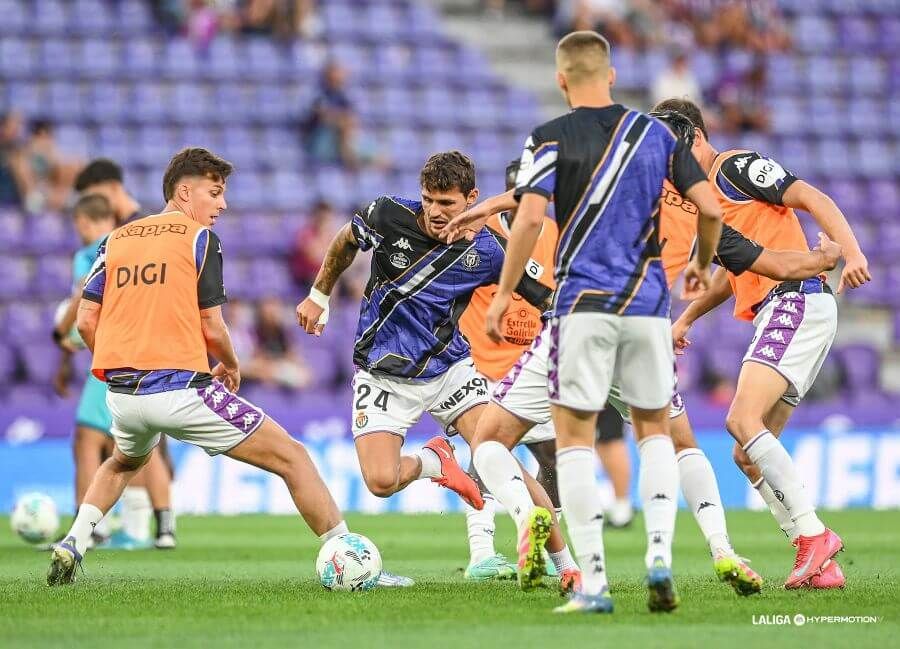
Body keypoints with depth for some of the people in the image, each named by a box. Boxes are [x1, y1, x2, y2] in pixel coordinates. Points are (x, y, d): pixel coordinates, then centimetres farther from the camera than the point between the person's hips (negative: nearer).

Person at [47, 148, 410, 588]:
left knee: (124, 463, 39)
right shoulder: (199, 238, -2)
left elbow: (86, 322, 8)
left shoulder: (115, 240, 12)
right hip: (182, 391, -6)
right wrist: (232, 366, 14)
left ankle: (73, 543, 19)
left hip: (123, 397, 6)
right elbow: (211, 327, -6)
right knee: (292, 457, 3)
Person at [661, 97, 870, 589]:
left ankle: (813, 534, -24)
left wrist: (851, 253, -26)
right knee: (748, 453, 4)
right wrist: (685, 319, 28)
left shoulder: (736, 166, -4)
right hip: (776, 314, 10)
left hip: (796, 300, -10)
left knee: (743, 420, -23)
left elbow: (813, 199, -13)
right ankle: (820, 564, 1)